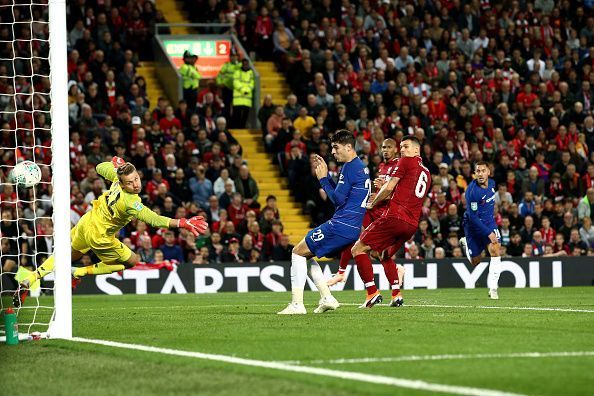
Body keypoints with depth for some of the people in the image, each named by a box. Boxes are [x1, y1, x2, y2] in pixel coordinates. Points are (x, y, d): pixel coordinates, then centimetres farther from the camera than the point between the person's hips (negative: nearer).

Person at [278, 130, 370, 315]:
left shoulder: (350, 168, -14)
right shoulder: (361, 167, 17)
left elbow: (338, 200, -16)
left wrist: (323, 179, -5)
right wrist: (325, 174, 17)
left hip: (340, 225, -10)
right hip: (352, 228, 10)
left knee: (298, 252, 0)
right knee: (305, 254, 20)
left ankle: (297, 304, -6)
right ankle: (327, 298, 11)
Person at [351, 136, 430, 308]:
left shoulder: (406, 161, 1)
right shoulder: (427, 173, 23)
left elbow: (389, 187, -3)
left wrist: (372, 204, 11)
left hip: (395, 217, -8)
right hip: (412, 224, 8)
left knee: (359, 249, -3)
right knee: (385, 255, 27)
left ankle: (372, 293, -14)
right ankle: (396, 295, 14)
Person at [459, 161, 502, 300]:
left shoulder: (492, 183, -4)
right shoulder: (472, 191, -26)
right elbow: (473, 217, -25)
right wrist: (488, 233, -28)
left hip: (489, 222, 4)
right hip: (474, 225, -4)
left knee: (495, 250, -19)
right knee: (475, 262, 11)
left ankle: (492, 288, -14)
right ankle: (465, 243, 46)